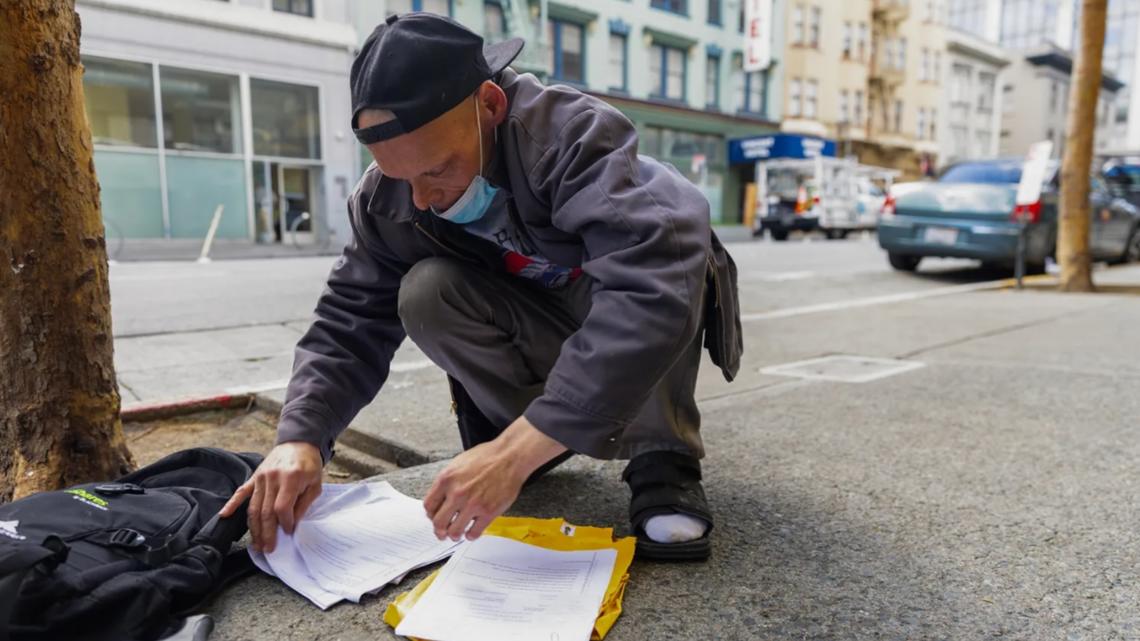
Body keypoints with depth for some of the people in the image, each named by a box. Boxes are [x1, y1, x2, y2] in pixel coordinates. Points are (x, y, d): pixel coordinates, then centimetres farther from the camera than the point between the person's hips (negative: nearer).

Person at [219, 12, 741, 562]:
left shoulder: (573, 134, -34)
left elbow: (653, 287, -48)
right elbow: (350, 323, -13)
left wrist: (518, 449, -52)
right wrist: (299, 438, -32)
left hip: (658, 317, -3)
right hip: (541, 330, 4)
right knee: (425, 292, -24)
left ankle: (663, 458, -15)